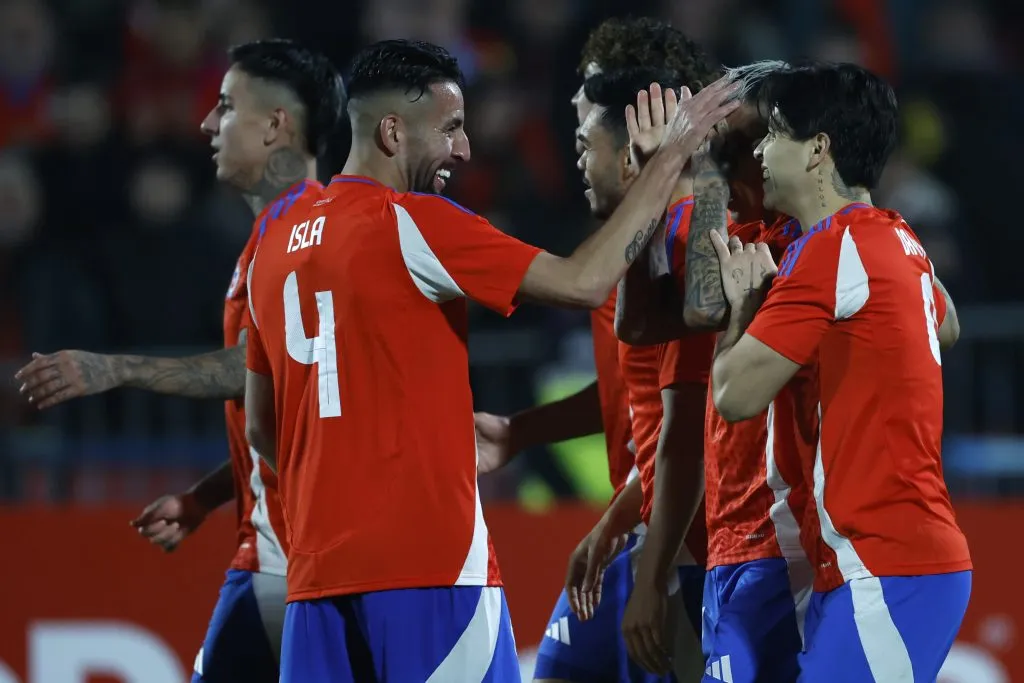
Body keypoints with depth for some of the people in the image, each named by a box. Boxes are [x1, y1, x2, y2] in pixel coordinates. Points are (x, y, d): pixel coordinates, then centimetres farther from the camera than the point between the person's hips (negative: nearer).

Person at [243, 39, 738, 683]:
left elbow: (262, 427, 21)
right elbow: (584, 283, -11)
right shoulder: (410, 224, -8)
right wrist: (672, 154, -4)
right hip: (430, 564, -7)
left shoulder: (277, 248, 14)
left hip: (318, 571, 7)